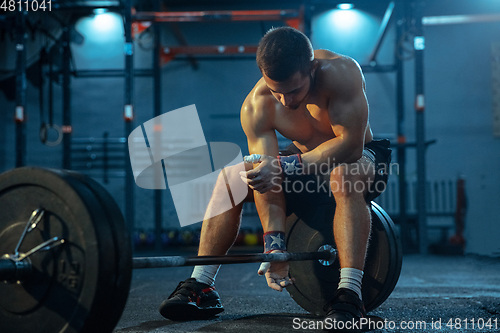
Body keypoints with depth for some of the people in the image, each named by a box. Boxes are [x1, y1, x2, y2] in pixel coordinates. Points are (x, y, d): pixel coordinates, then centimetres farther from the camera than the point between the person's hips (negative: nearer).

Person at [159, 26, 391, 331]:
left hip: (360, 158, -4)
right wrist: (275, 250, -32)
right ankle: (200, 287, -13)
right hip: (304, 161, 4)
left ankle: (350, 294, -42)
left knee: (344, 176, -40)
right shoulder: (256, 106, -21)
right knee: (231, 179, -15)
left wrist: (283, 167, -43)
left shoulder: (341, 72, -31)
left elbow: (351, 144, -36)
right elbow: (267, 184, -23)